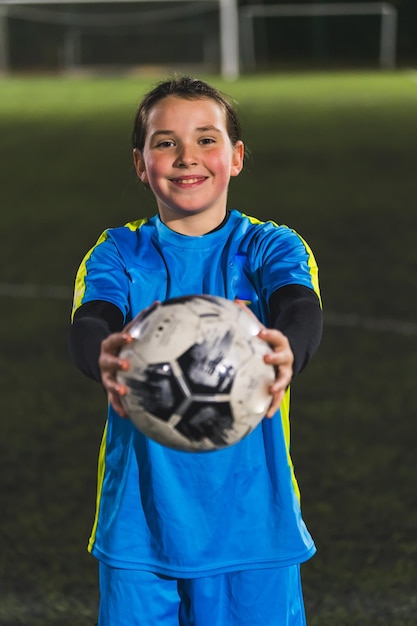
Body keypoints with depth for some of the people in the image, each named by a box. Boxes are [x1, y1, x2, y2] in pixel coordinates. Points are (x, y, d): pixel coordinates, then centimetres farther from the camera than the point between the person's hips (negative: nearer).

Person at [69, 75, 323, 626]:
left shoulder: (272, 248, 1)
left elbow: (302, 309, -20)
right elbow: (90, 323, -17)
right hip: (138, 523, 1)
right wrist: (104, 359, -43)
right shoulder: (119, 254, 3)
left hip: (252, 523, 0)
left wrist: (286, 353, -46)